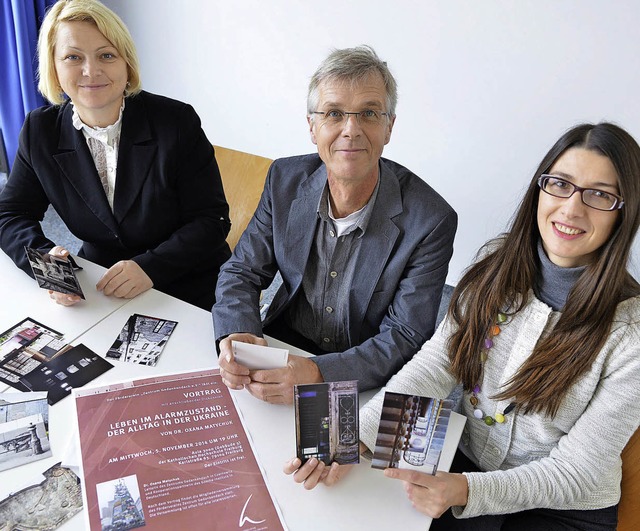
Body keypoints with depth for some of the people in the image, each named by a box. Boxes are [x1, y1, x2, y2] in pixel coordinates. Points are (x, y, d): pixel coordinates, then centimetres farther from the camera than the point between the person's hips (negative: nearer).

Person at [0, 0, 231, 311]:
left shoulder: (178, 122, -11)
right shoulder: (40, 132, -1)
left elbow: (212, 220, -12)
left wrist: (150, 266, -27)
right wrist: (45, 259, -18)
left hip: (188, 288, -3)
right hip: (98, 285, 4)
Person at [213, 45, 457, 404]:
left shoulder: (431, 221, -19)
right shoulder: (285, 179, -6)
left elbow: (405, 338, -17)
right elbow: (242, 272, 0)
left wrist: (319, 374, -32)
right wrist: (235, 337, -21)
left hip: (367, 389, -2)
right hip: (282, 348, 3)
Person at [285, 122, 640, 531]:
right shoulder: (498, 266, -7)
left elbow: (575, 471, -15)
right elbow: (435, 364, -11)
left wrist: (467, 491, -31)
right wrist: (353, 435, -25)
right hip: (467, 461, 3)